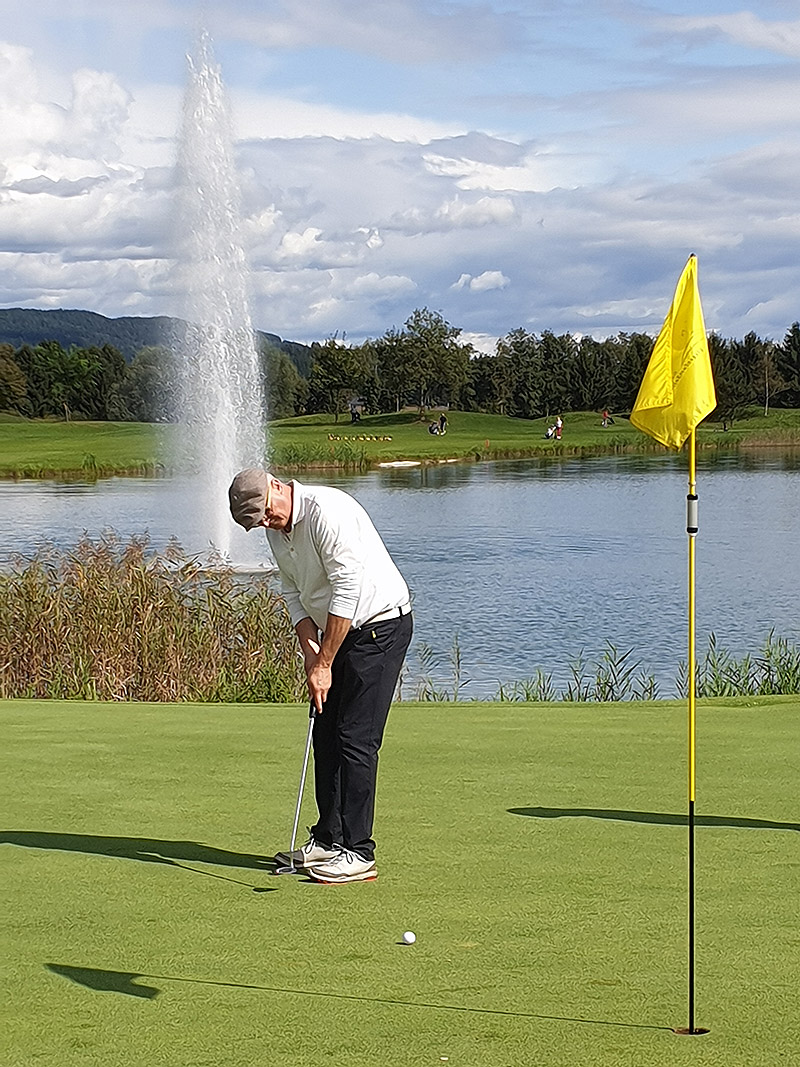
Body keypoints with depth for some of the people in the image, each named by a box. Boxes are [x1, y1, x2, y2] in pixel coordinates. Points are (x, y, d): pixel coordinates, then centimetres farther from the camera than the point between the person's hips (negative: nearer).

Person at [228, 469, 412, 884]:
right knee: (326, 735, 9)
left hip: (380, 625, -9)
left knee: (356, 738, -12)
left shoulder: (327, 511, -23)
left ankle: (358, 853, -9)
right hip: (336, 632, 9)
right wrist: (310, 653, -5)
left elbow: (348, 589, -25)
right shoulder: (277, 530, 5)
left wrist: (324, 664, -21)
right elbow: (294, 593, 11)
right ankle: (329, 840, 18)